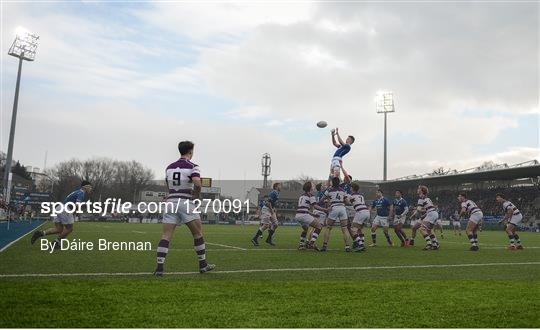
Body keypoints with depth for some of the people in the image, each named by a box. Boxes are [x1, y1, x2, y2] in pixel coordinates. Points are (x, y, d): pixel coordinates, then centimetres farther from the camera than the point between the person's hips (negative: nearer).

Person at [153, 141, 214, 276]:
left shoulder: (169, 167, 13)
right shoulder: (192, 166, -5)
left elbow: (168, 186, 18)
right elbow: (197, 184, -21)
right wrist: (196, 196, -4)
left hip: (171, 201, 5)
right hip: (186, 203, -4)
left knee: (166, 236, 2)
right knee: (198, 233, 10)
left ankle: (159, 267, -5)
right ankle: (203, 265, 17)